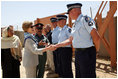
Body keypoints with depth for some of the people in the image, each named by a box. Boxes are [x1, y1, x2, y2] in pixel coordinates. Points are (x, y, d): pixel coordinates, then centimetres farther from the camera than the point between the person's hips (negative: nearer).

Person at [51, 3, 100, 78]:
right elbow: (70, 40, 22)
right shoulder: (75, 24, 16)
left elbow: (96, 37, -18)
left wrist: (96, 50, -4)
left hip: (87, 53, -9)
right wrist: (56, 45, 20)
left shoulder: (85, 19, -12)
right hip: (78, 53, 9)